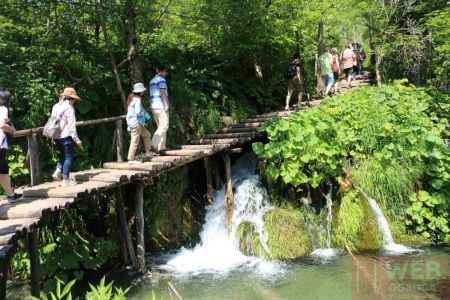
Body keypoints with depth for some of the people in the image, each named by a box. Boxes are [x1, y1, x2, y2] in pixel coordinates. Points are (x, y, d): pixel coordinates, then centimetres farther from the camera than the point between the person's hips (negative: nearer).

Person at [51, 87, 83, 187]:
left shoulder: (56, 106, 11)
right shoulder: (69, 108, -11)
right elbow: (72, 126, -14)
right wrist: (77, 139, -11)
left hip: (57, 136, 7)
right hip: (66, 136, -7)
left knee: (63, 154, 22)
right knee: (68, 157, 2)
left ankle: (58, 171, 6)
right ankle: (65, 179, 3)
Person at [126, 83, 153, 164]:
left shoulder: (132, 98, 14)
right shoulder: (137, 100, -16)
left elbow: (129, 111, 19)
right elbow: (138, 112, -23)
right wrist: (144, 112, -5)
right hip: (136, 123, -11)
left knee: (146, 134, 22)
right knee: (135, 142, -7)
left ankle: (148, 152, 29)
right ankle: (131, 159, -4)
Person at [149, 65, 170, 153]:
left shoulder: (152, 81, 20)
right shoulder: (161, 80, -8)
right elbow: (163, 93, -17)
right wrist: (166, 105, -19)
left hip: (154, 107, 9)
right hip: (161, 106, -9)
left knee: (160, 127, 11)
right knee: (164, 127, -9)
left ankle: (161, 147, 8)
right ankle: (154, 144, -20)